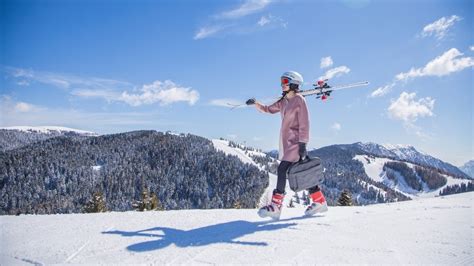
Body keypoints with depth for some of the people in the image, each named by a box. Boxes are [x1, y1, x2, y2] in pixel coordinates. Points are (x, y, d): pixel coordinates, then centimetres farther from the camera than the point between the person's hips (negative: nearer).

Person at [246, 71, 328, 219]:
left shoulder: (299, 100, -8)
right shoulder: (283, 102, 15)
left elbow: (304, 123, -13)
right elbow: (269, 109, 22)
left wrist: (302, 144, -19)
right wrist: (256, 104, 5)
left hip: (295, 141, -8)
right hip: (286, 142, 8)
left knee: (282, 169, -15)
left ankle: (276, 206, -13)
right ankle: (319, 202, 20)